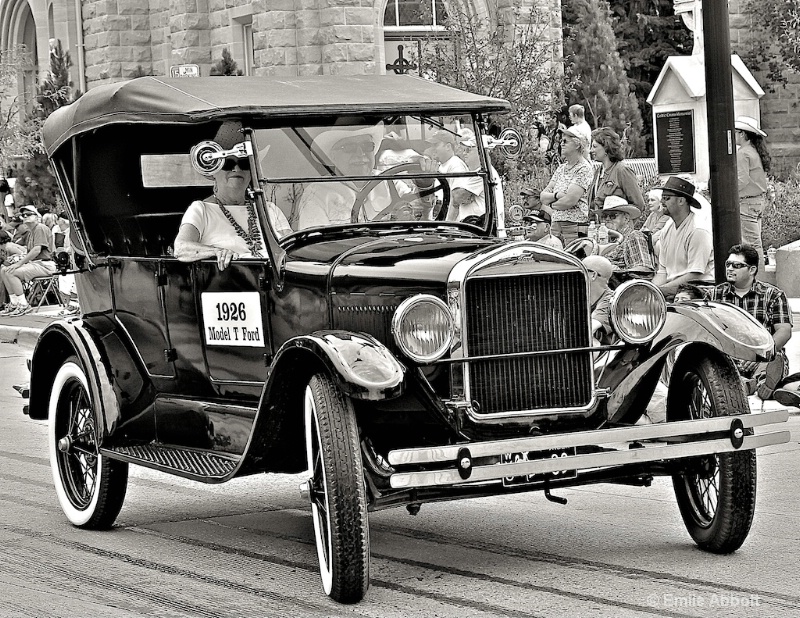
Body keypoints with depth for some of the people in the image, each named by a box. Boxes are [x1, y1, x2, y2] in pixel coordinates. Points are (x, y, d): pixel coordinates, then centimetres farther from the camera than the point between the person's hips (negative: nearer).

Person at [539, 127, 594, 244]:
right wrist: (556, 195, -10)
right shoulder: (561, 168, 16)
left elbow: (570, 200, -17)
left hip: (576, 226, -7)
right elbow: (543, 197, 11)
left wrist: (551, 204, 0)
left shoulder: (584, 169, -7)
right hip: (556, 225, 7)